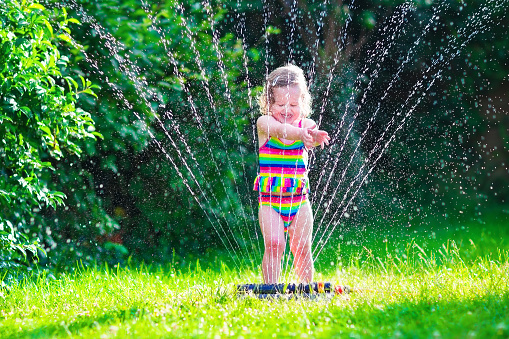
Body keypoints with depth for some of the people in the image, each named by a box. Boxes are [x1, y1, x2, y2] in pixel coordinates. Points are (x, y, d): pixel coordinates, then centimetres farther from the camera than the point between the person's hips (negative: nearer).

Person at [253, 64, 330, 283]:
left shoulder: (306, 124, 0)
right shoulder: (265, 122, -5)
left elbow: (312, 139, -23)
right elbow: (281, 130, -28)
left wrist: (315, 138, -50)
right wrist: (300, 133, -51)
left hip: (298, 198, 2)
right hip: (268, 198, -2)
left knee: (302, 248, 7)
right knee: (274, 244, -16)